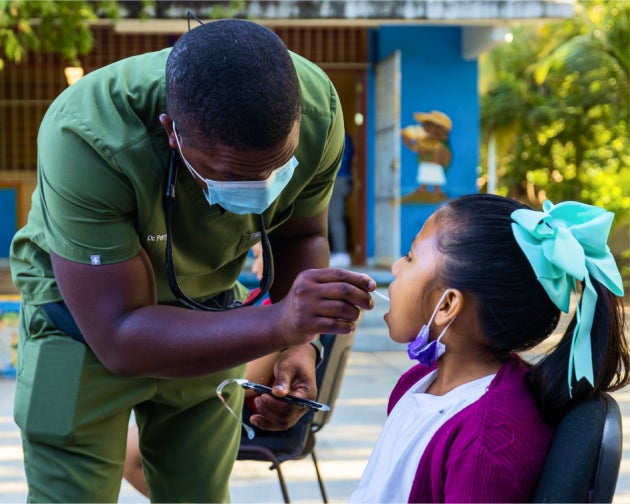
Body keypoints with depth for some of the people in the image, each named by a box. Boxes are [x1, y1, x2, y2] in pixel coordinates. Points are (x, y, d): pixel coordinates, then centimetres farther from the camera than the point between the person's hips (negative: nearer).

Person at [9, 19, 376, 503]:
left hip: (209, 312, 4)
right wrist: (280, 324, -47)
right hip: (84, 312, -3)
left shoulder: (317, 110, -23)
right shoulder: (84, 139, -37)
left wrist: (300, 346, -21)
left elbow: (300, 236, -3)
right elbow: (121, 339, -35)